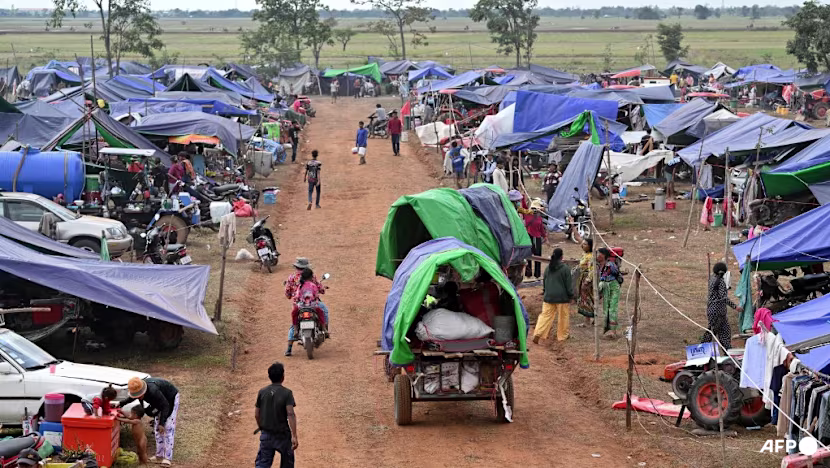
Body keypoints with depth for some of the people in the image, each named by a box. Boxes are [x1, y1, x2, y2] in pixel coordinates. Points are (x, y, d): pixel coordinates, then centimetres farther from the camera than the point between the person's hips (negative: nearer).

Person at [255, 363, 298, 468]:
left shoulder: (262, 392, 0)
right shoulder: (286, 393, -12)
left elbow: (256, 414, 5)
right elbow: (291, 414, -21)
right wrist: (294, 436, -23)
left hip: (266, 435, 3)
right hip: (282, 435, -3)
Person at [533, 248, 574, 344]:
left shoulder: (548, 268, 3)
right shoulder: (565, 268, -11)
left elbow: (544, 282, 14)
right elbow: (569, 284, -7)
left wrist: (545, 292, 27)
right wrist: (571, 295, 3)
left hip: (548, 296, 4)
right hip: (561, 296, -4)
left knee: (546, 315, 5)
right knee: (563, 316, 11)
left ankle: (537, 334, -7)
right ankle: (562, 336, 19)